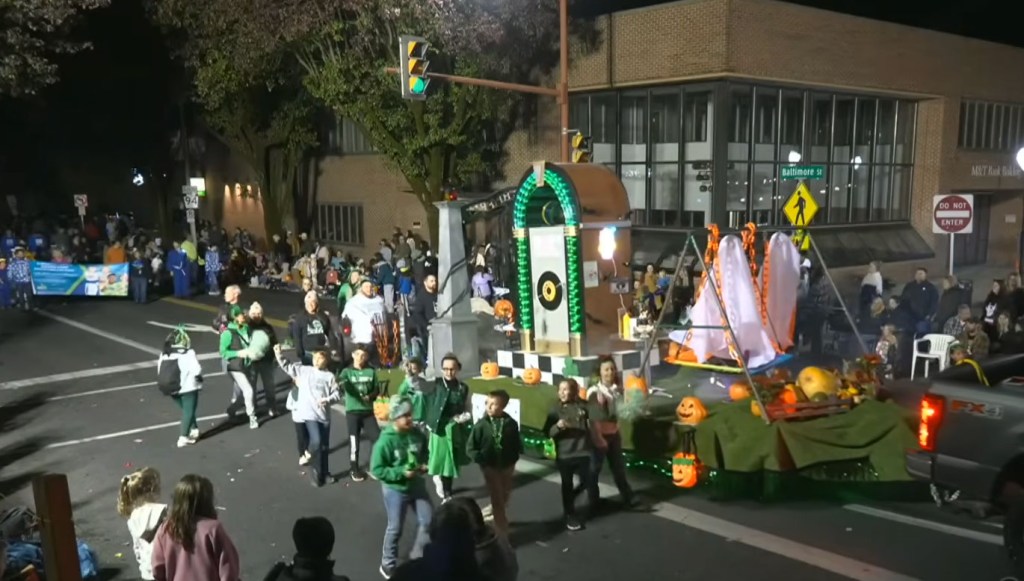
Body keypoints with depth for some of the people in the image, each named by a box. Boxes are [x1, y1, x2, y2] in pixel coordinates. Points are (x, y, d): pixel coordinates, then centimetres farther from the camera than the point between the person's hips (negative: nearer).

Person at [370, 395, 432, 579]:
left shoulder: (417, 434, -7)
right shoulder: (385, 441, -24)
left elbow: (425, 452, 12)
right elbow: (376, 469, -20)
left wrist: (424, 465, -8)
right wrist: (401, 473, -26)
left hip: (417, 486, 6)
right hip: (395, 490, -5)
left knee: (428, 521, 12)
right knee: (395, 529, 9)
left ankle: (417, 556, 35)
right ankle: (388, 564, 31)